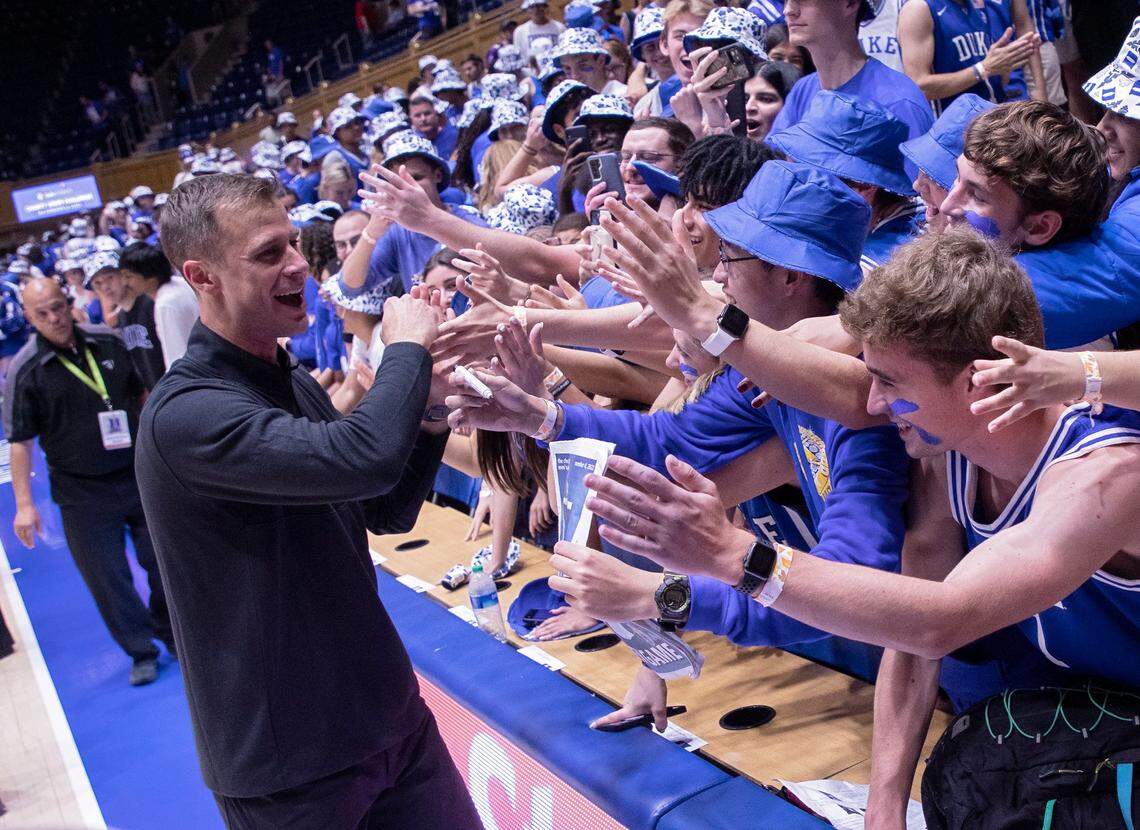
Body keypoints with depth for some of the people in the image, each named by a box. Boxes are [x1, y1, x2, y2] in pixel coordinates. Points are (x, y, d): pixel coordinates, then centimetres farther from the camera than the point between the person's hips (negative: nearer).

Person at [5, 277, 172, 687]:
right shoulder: (25, 370, -11)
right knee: (105, 576, 4)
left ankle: (172, 633, 34)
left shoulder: (107, 342, -2)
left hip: (138, 474, 3)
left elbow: (142, 394, 13)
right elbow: (20, 440, -9)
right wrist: (24, 504, -11)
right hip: (82, 492, -3)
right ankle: (141, 650, 21)